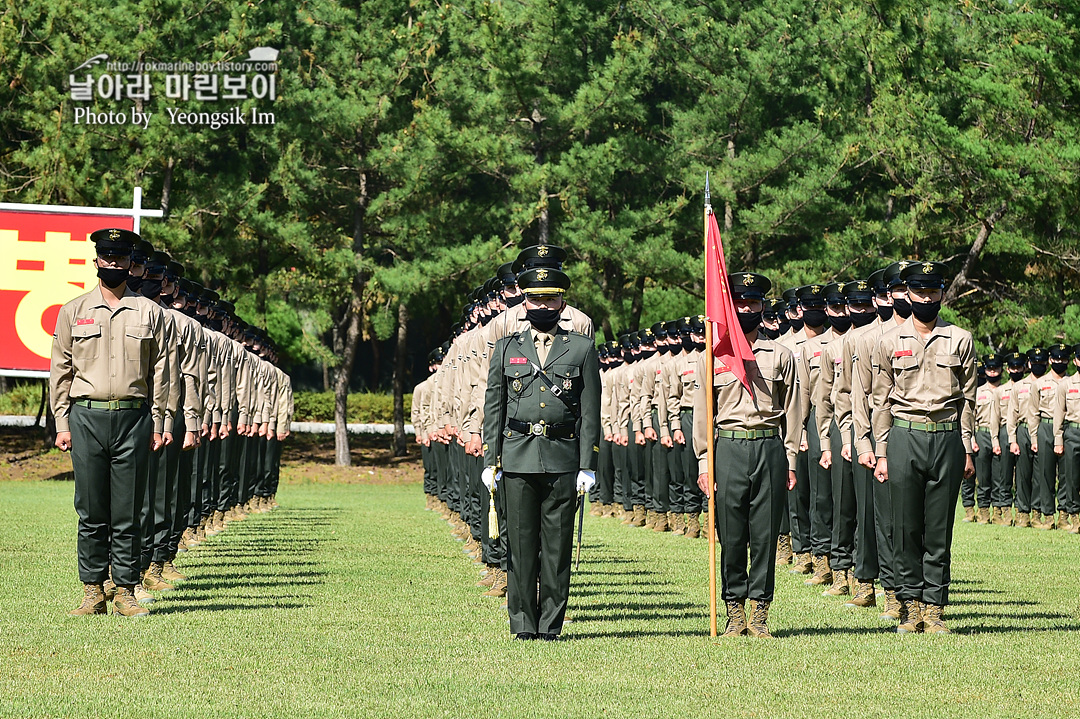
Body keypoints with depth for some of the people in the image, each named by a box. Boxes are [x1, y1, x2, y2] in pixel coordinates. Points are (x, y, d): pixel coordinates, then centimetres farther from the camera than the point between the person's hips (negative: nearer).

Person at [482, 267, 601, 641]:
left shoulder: (582, 349, 8)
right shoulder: (506, 349, 11)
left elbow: (590, 413, 5)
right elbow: (493, 409, 11)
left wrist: (588, 466, -2)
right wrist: (490, 462, 3)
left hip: (563, 459, -1)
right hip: (518, 457, 1)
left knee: (557, 544, 0)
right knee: (521, 543, 0)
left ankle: (551, 622, 7)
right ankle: (523, 622, 6)